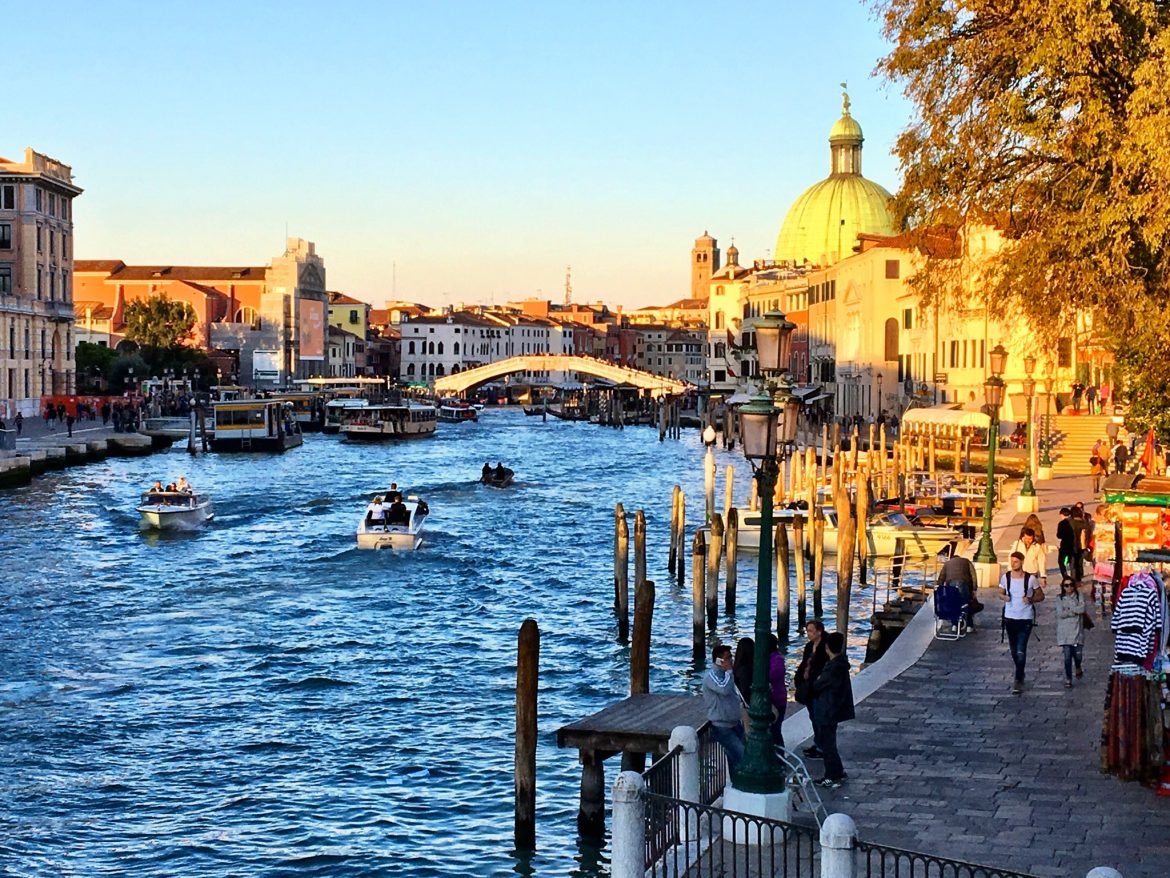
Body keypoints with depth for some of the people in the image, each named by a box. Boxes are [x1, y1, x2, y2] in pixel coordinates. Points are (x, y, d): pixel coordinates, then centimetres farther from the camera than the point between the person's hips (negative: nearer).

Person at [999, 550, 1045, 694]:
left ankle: (1018, 681, -9)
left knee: (1021, 651, -11)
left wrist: (1031, 599, -17)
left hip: (1025, 619, -4)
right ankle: (1020, 674, 36)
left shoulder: (1030, 579, -7)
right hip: (1010, 617, 4)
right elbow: (1001, 593, 13)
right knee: (1013, 651, 15)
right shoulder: (1005, 577, 1)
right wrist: (1004, 597, -10)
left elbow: (1041, 596, 3)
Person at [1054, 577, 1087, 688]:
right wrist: (1075, 611, -9)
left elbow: (1082, 609, -12)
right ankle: (1068, 679, 5)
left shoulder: (1079, 596, 4)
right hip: (1065, 632, 0)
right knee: (1067, 656, -5)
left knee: (1078, 654, 2)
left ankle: (1078, 668, 37)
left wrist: (1068, 609, -8)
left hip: (1077, 630, 0)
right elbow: (1060, 613, -9)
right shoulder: (1060, 599, 4)